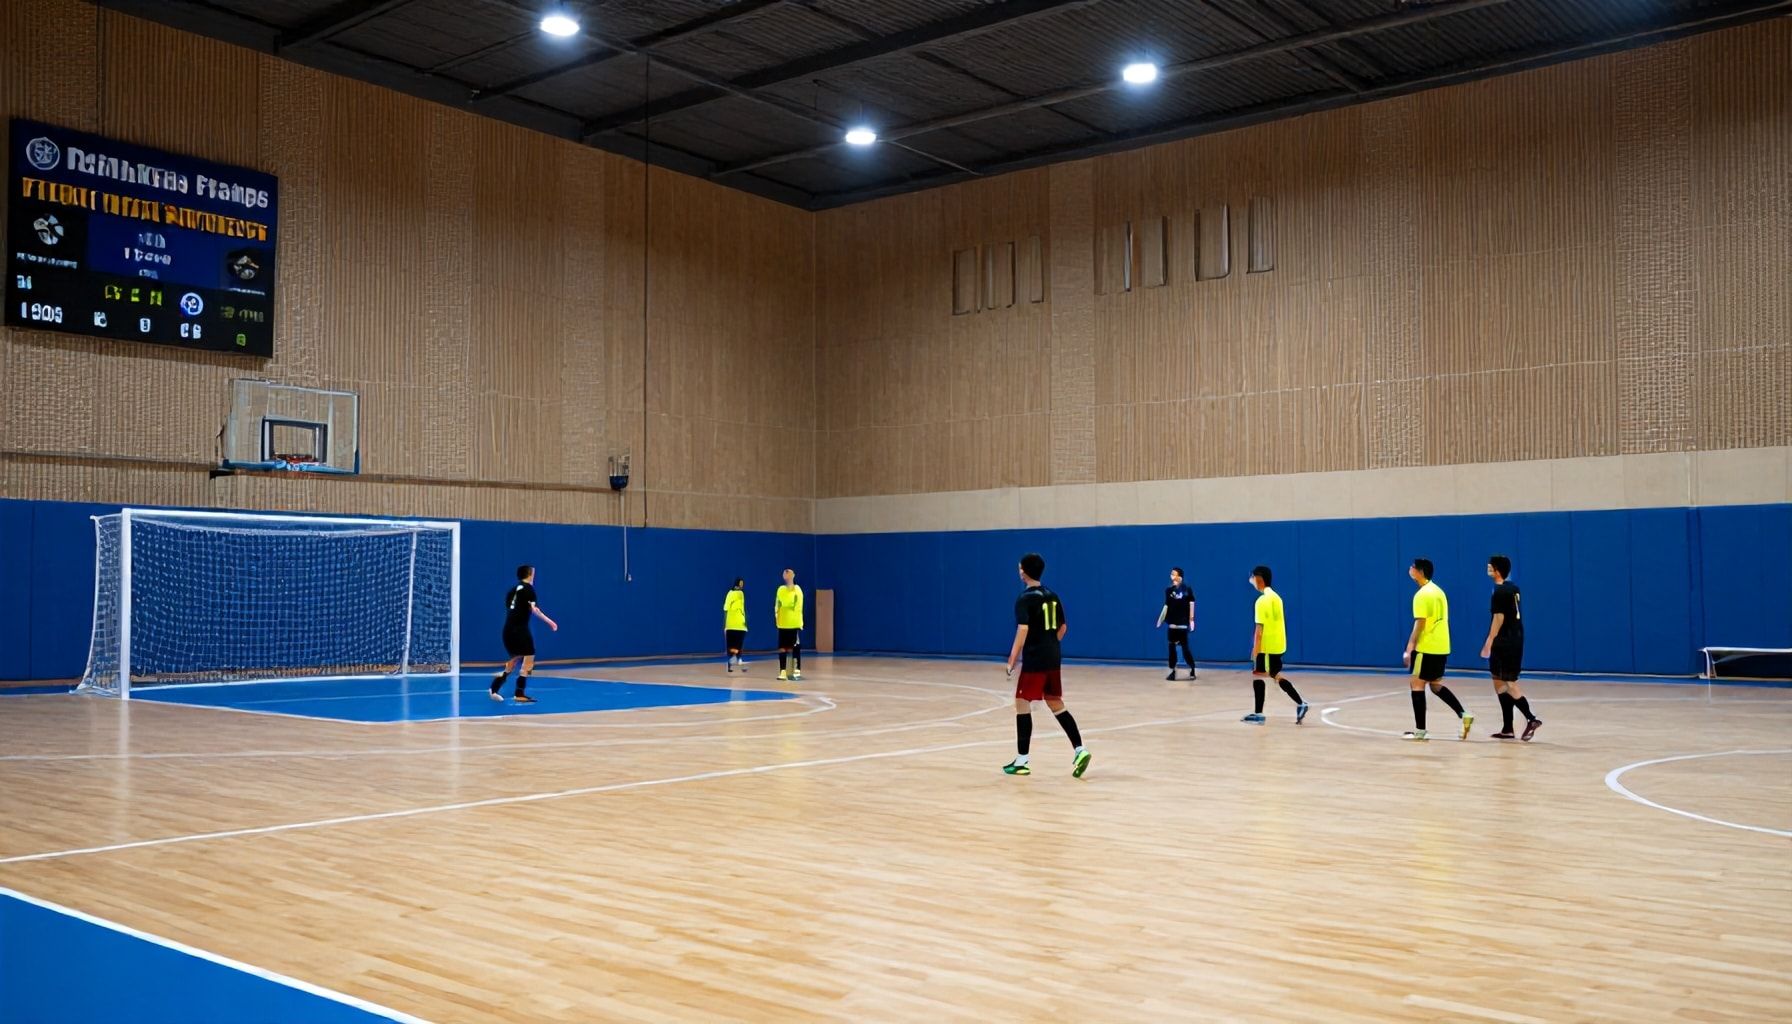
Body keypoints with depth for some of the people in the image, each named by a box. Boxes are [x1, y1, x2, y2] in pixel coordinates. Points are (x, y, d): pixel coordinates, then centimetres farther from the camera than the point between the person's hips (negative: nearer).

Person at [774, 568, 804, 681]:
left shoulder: (797, 589, -3)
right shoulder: (781, 590, 9)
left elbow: (799, 606, -6)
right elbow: (777, 605, 14)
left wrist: (799, 622, -11)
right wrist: (776, 615, 0)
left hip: (794, 624, -4)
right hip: (783, 624, 4)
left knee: (795, 648, 2)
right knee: (782, 648, 2)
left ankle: (797, 671, 7)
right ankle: (783, 671, 5)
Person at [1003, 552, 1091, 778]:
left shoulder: (1024, 599, -12)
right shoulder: (1052, 596, 11)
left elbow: (1023, 630, -23)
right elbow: (1063, 627, 17)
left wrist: (1012, 660, -21)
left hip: (1034, 660, -7)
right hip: (1053, 659, 7)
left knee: (1022, 704, 2)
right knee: (1056, 704, 15)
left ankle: (1022, 761, 3)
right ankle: (1079, 750, 3)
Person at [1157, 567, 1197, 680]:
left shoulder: (1187, 590, -4)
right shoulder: (1168, 590, 3)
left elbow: (1191, 604, -1)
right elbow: (1166, 606, 5)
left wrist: (1191, 620, -6)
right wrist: (1160, 619, -1)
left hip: (1183, 623, -3)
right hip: (1172, 623, 3)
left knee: (1185, 647, -1)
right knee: (1171, 646, 2)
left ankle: (1192, 669, 14)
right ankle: (1172, 671, 9)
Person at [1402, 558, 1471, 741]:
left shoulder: (1422, 595, -14)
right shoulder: (1438, 591, 14)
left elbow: (1419, 625, -19)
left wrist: (1409, 650, -17)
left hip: (1426, 648, -9)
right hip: (1441, 647, 9)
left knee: (1417, 685, -3)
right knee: (1436, 685, 18)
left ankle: (1420, 730, -3)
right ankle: (1463, 715, 8)